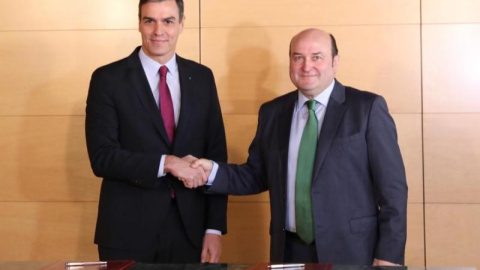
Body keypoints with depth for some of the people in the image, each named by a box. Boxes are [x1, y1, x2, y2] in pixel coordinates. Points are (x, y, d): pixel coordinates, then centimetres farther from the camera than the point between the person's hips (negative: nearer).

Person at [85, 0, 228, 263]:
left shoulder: (202, 77, 5)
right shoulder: (108, 79, -4)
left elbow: (216, 155, 5)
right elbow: (102, 157, -10)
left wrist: (214, 228, -1)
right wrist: (166, 163, -21)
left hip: (189, 229, 3)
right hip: (129, 231, -3)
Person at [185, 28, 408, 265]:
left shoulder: (367, 108, -5)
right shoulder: (272, 112, 7)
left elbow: (392, 187, -6)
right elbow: (257, 176, 12)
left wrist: (388, 256, -10)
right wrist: (213, 171, -5)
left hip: (350, 251, -3)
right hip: (290, 250, 4)